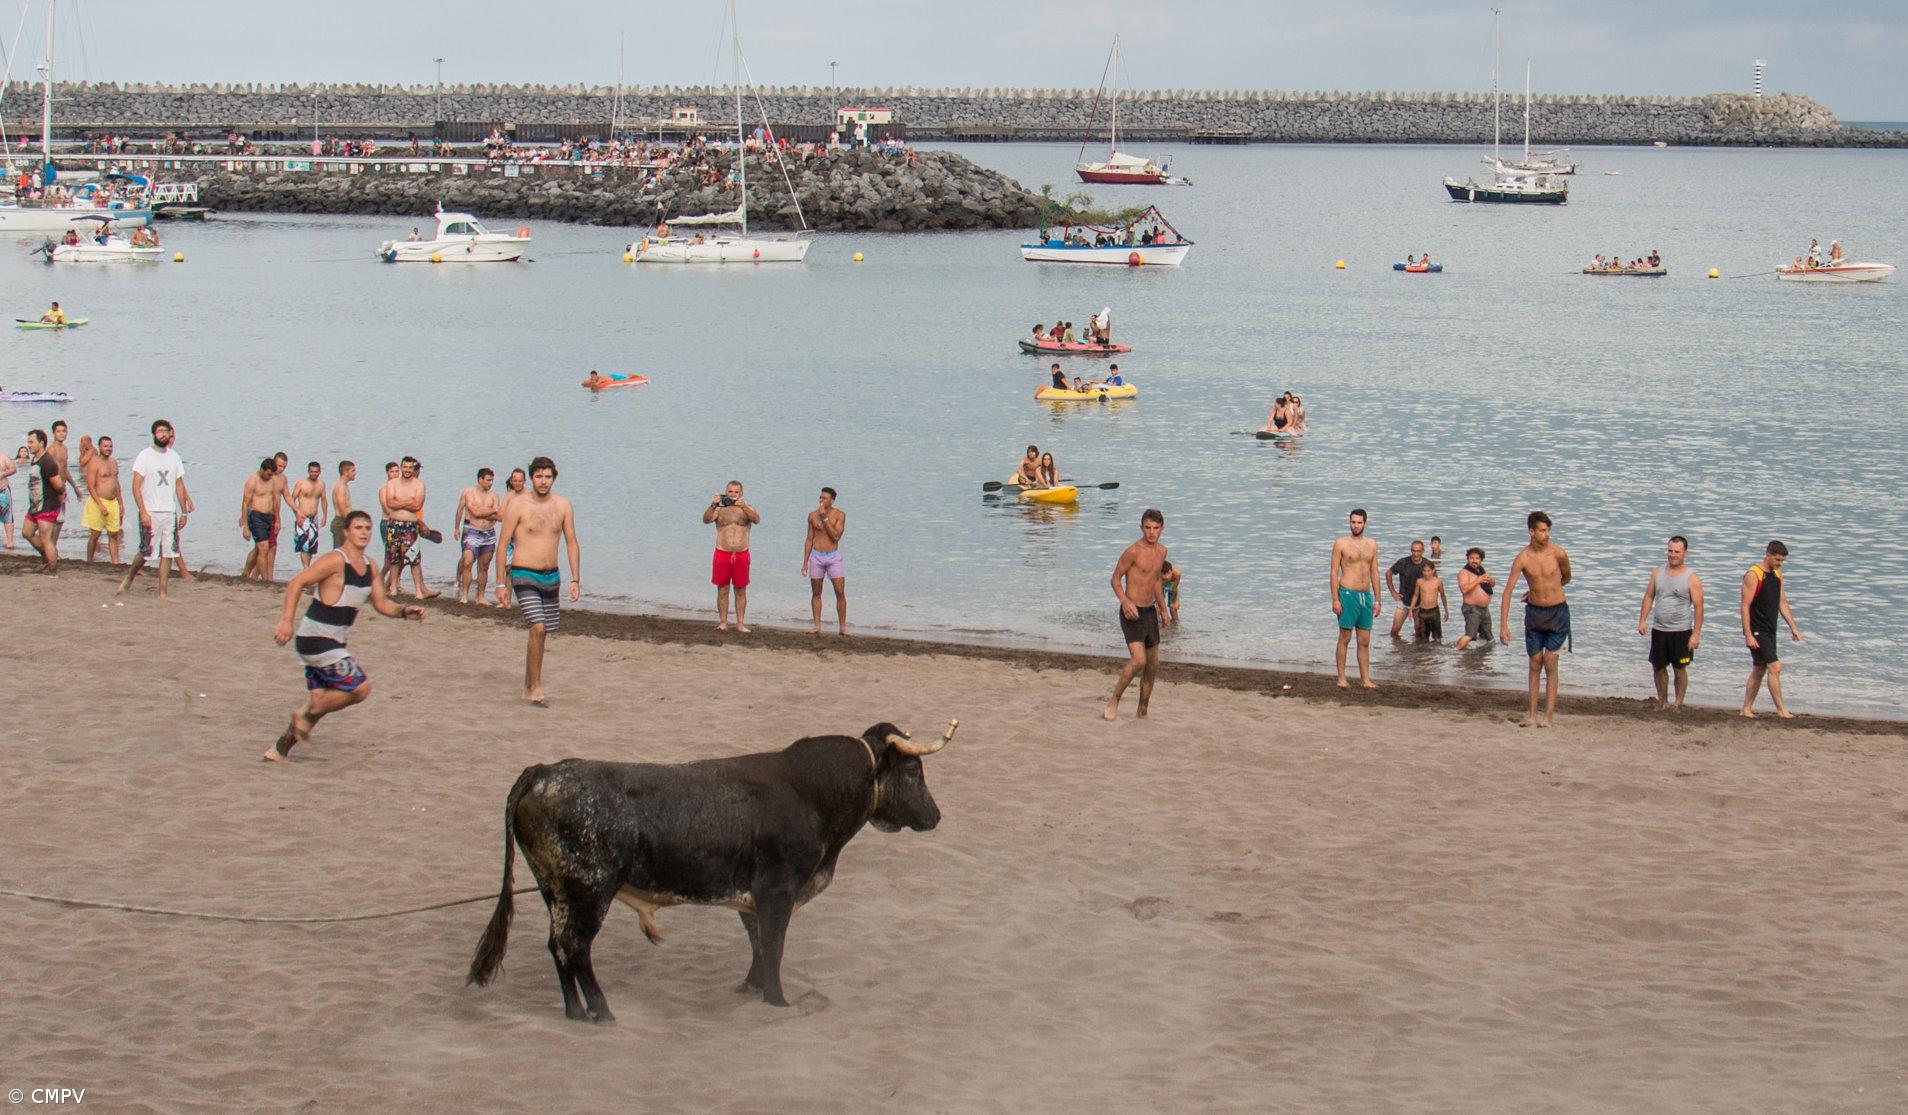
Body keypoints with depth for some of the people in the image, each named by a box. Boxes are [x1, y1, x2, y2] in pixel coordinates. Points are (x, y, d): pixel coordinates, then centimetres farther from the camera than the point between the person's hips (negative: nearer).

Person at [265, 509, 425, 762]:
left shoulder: (369, 566, 10)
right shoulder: (335, 561, -16)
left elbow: (381, 604, 16)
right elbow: (296, 583, -20)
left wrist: (405, 612, -3)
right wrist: (287, 621, -29)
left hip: (333, 643, 9)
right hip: (315, 639, -9)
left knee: (321, 700, 11)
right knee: (360, 687, -14)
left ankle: (280, 750, 21)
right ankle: (307, 714, 2)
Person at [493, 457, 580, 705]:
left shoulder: (563, 506, 3)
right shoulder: (518, 504, -9)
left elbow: (572, 544, 8)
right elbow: (503, 544, -6)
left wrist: (575, 580, 0)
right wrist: (500, 584, -9)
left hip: (551, 577, 5)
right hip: (524, 575, -5)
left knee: (543, 632, 11)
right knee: (538, 628, -19)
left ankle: (529, 685, 28)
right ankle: (535, 688, -11)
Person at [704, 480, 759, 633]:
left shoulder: (746, 509, 6)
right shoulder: (719, 510, 5)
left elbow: (757, 519, -14)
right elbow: (706, 519, -12)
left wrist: (744, 507, -29)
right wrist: (713, 506, -29)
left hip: (741, 555, 1)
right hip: (722, 554, -1)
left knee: (741, 591, 4)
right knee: (722, 590, 2)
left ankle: (740, 623, 9)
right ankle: (723, 622, 7)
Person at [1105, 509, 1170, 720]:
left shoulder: (1161, 552, 9)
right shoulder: (1133, 552, -14)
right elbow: (1116, 579, -9)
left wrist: (1163, 609, 24)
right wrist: (1125, 602, -24)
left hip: (1150, 612, 8)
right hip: (1132, 613, -8)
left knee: (1153, 667, 11)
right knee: (1138, 660, -22)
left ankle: (1143, 713, 23)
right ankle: (1114, 700, -4)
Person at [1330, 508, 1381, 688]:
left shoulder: (1371, 545, 11)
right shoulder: (1341, 544, -3)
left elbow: (1374, 573, 14)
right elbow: (1334, 572, -5)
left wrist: (1377, 600, 11)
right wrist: (1335, 599, -12)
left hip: (1366, 596, 5)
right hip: (1348, 594, -5)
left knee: (1365, 641, 6)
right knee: (1344, 638, -1)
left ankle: (1365, 679, 10)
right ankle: (1341, 678, 4)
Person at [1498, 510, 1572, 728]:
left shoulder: (1558, 553, -10)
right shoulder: (1522, 558, -10)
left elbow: (1566, 578, 11)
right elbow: (1508, 590, -12)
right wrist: (1503, 625, -18)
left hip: (1557, 612, -1)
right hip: (1534, 612, 1)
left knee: (1550, 663, -6)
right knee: (1535, 664, 6)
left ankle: (1549, 716, -5)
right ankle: (1532, 715, 11)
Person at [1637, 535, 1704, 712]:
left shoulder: (1691, 578, -8)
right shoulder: (1657, 572, 5)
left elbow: (1698, 607, -9)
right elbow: (1649, 597, 10)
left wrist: (1696, 634, -14)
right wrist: (1642, 620, -1)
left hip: (1681, 632, -4)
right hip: (1658, 630, 4)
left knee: (1680, 669, 2)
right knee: (1658, 667, 9)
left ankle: (1678, 704, 13)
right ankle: (1662, 702, 23)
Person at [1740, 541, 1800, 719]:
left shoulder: (1777, 574, 11)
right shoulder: (1753, 575, -14)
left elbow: (1782, 603, 18)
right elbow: (1745, 606, -17)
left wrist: (1793, 627, 11)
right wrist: (1748, 635, -21)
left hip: (1769, 631, 9)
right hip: (1757, 631, -9)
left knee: (1759, 670, 12)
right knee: (1775, 667, -13)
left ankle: (1746, 709, 19)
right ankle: (1781, 710, -10)